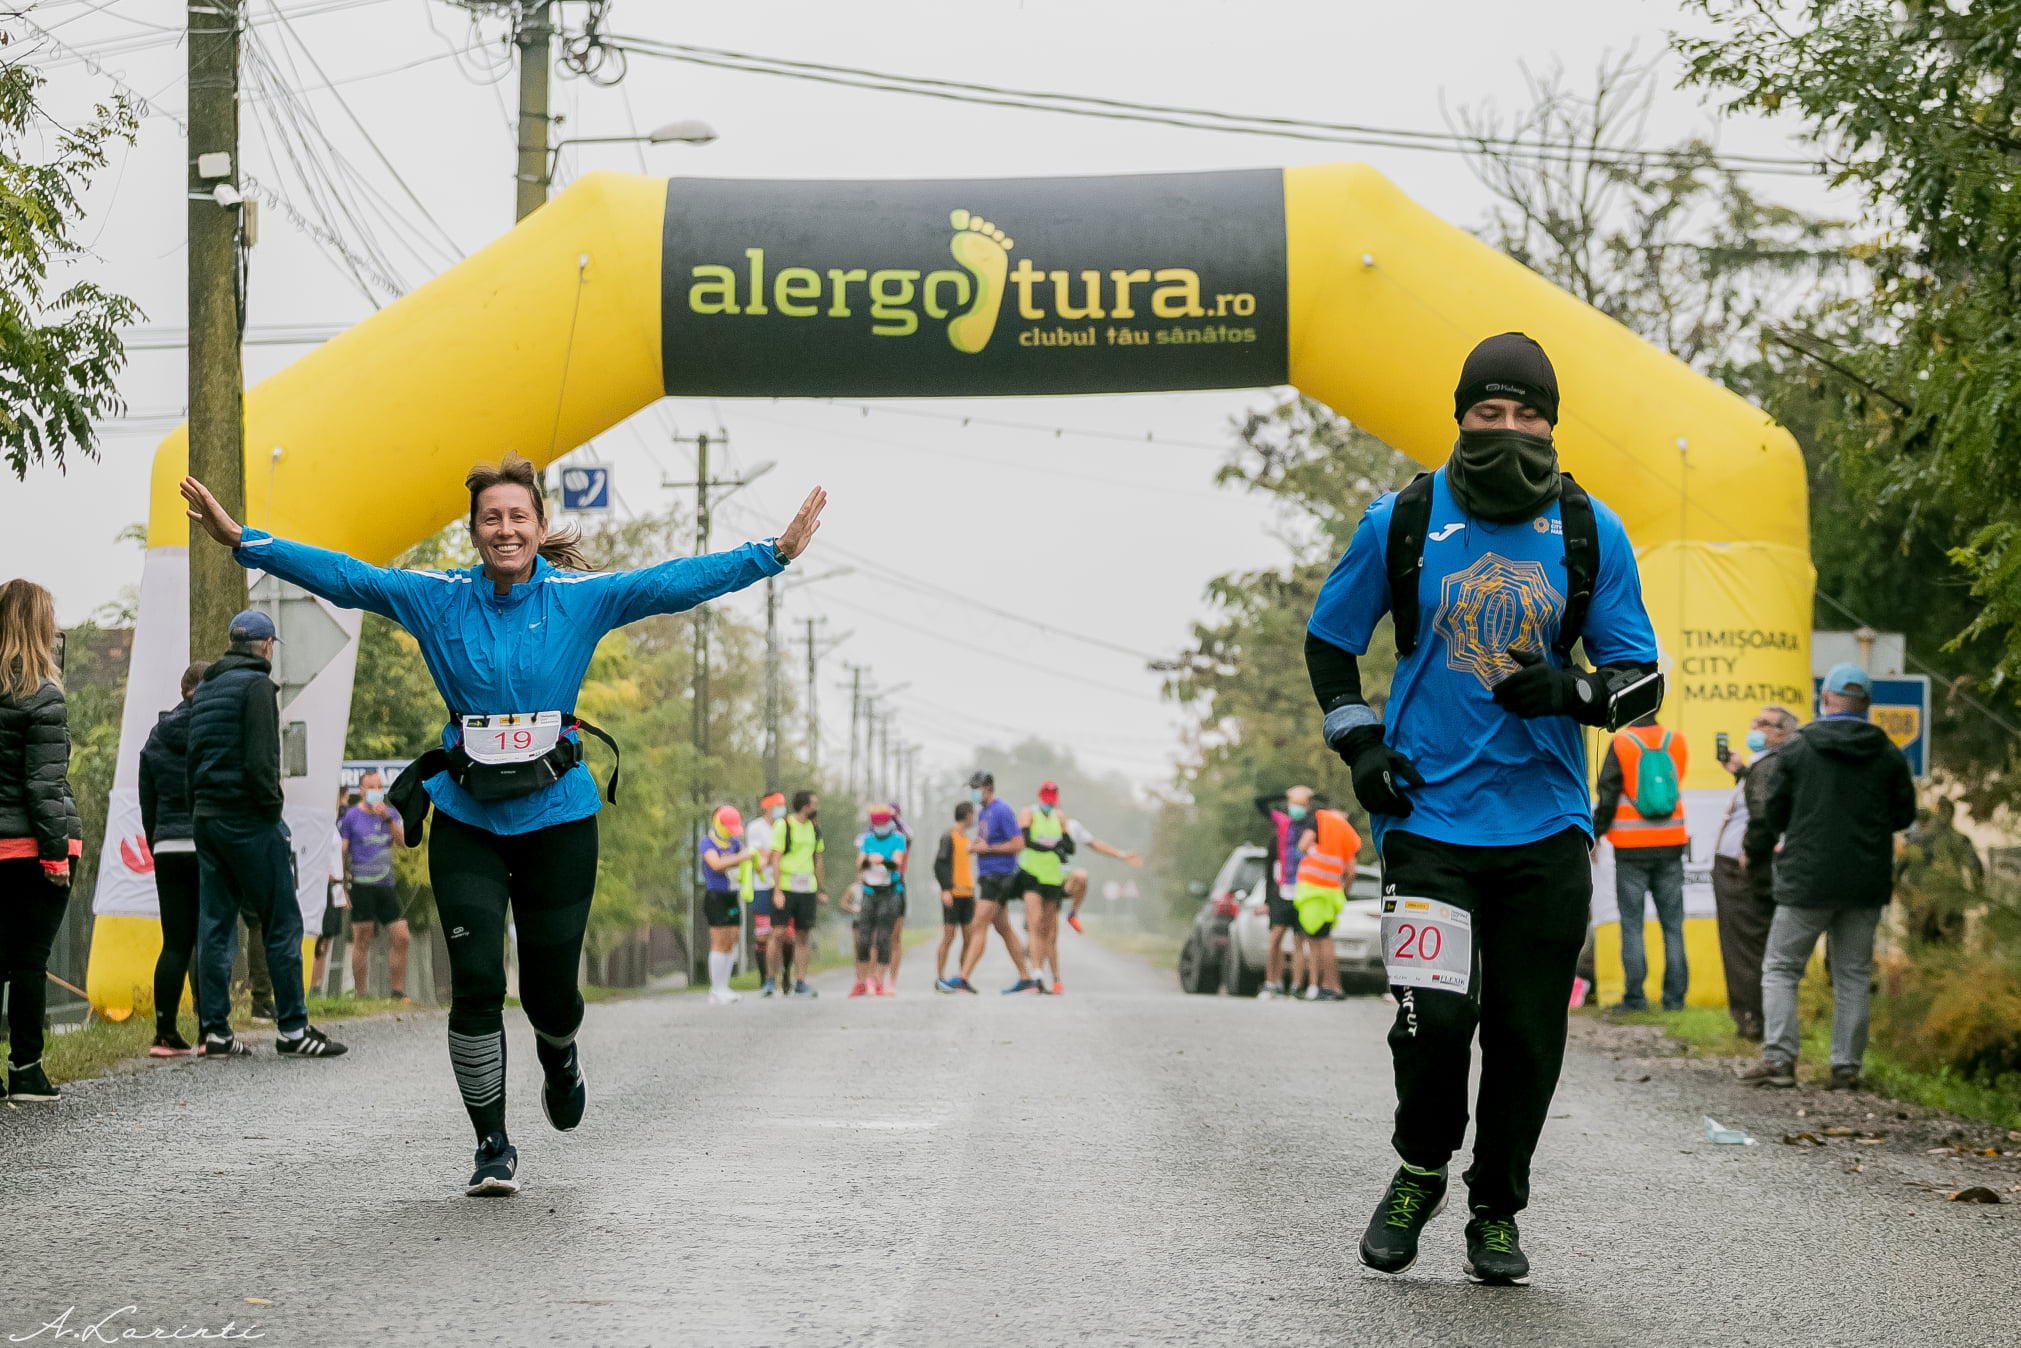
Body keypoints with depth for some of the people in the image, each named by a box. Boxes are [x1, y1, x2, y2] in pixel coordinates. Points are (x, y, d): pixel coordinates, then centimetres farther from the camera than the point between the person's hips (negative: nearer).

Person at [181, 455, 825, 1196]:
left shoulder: (582, 599, -2)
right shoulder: (438, 600, -1)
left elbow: (679, 582, -6)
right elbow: (342, 577, -3)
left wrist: (778, 552, -14)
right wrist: (241, 541, -11)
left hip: (557, 817, 0)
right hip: (466, 821, 0)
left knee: (550, 988, 5)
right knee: (475, 981, -10)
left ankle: (559, 1054, 44)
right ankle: (493, 1147, 3)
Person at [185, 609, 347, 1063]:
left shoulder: (204, 688, 16)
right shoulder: (256, 685, -9)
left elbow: (193, 757, 16)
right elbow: (260, 759, -18)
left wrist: (199, 809, 15)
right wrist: (273, 807, -9)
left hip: (205, 818, 8)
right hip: (247, 820, -8)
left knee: (214, 924, 8)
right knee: (281, 923, -4)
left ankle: (214, 1030, 6)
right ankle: (293, 1029, -5)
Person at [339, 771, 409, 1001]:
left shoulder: (391, 814, 15)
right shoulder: (350, 816, 1)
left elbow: (403, 843, 3)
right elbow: (340, 853, -1)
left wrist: (387, 818, -9)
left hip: (386, 886, 5)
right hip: (362, 885, -5)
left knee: (401, 937, -1)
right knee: (362, 941, -4)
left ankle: (397, 992, 7)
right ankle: (360, 995, 0)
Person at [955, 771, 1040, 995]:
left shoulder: (1001, 811, -13)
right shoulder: (983, 813, 17)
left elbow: (1018, 844, -17)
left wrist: (988, 848, -17)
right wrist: (973, 846, 4)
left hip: (998, 876, -10)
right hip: (987, 875, 10)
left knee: (980, 927, -13)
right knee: (1004, 928, 11)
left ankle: (964, 979, -17)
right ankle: (1027, 980, 14)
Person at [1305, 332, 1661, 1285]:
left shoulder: (1590, 535, 4)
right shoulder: (1402, 521, 2)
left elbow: (1641, 676, 6)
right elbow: (1328, 641, 15)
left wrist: (1571, 692, -15)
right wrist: (1358, 743, 2)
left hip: (1545, 823, 2)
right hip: (1427, 814, -1)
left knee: (1526, 1034, 3)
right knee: (1433, 1015, -15)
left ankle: (1496, 1211, 23)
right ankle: (1420, 1171, 13)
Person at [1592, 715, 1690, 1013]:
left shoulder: (1620, 744, -9)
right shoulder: (1675, 742, 2)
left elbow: (1608, 793, -8)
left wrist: (1597, 832, 3)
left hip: (1631, 849, -3)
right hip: (1670, 845, 3)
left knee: (1631, 923, 2)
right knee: (1672, 924, 8)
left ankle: (1635, 996, -1)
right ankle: (1675, 996, 7)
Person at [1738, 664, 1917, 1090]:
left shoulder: (1797, 748, -4)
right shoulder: (1889, 755, 2)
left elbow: (1774, 814, -1)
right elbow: (1904, 814, 9)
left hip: (1808, 879, -3)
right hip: (1868, 882, 3)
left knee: (1780, 968, 6)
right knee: (1853, 975, 10)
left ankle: (1779, 1058, -5)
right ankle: (1846, 1066, 7)